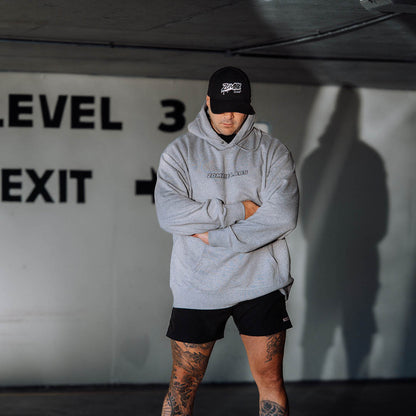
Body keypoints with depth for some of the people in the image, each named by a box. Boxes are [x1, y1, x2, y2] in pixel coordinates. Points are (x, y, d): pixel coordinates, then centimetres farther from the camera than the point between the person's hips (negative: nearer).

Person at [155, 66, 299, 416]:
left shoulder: (271, 151, 2)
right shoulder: (180, 152, 2)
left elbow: (283, 216, -12)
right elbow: (169, 214, -13)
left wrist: (215, 236, -15)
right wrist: (238, 210, -15)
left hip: (260, 283, 0)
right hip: (197, 288, 0)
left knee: (271, 381, 7)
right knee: (183, 384, 6)